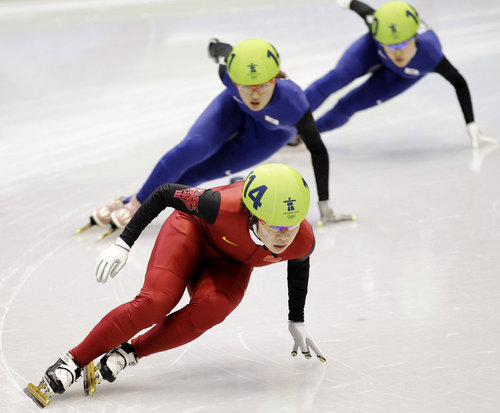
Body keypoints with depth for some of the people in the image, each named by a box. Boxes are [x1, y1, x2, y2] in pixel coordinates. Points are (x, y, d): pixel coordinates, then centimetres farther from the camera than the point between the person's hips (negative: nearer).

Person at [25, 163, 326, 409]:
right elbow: (165, 194, -23)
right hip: (193, 231, -3)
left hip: (231, 264, 3)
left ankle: (128, 353, -19)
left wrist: (297, 323, 11)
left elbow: (299, 265, -2)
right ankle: (71, 363, -19)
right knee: (155, 301, -27)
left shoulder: (303, 240, -30)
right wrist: (123, 244, -23)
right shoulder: (226, 207, -41)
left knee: (209, 309, -31)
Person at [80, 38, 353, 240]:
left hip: (274, 129, -1)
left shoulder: (291, 102, -46)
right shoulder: (230, 72, -39)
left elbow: (318, 150, -32)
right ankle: (134, 204, -3)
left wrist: (324, 204, -30)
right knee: (193, 149, -19)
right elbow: (224, 50, -13)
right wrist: (217, 47, 12)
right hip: (235, 110, 1)